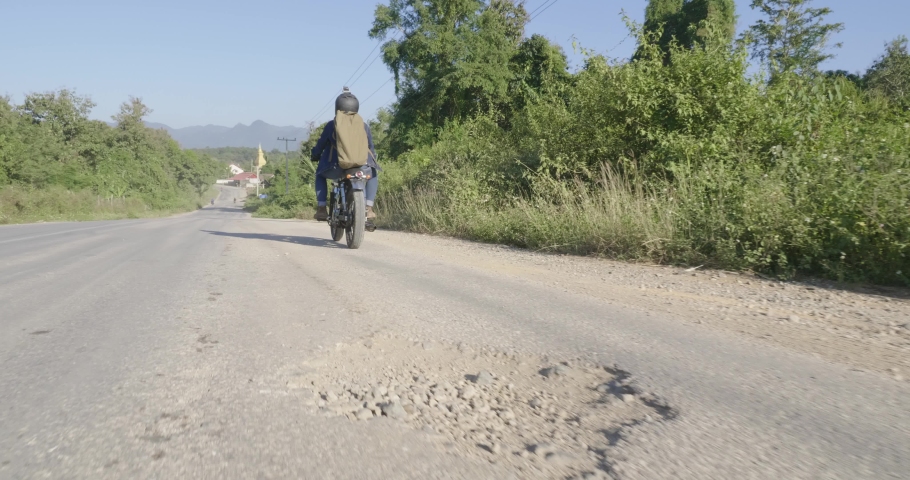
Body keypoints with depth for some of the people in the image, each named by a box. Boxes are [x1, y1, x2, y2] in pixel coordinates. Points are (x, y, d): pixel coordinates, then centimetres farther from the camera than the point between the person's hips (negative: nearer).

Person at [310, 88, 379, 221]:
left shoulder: (331, 125, 5)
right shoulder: (364, 126, 11)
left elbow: (321, 144, 13)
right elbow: (371, 148, 18)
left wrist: (314, 155, 33)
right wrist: (372, 161, 37)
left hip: (336, 167, -1)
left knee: (320, 175, 31)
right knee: (373, 174, 34)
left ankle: (321, 208, 17)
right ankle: (369, 208, 21)